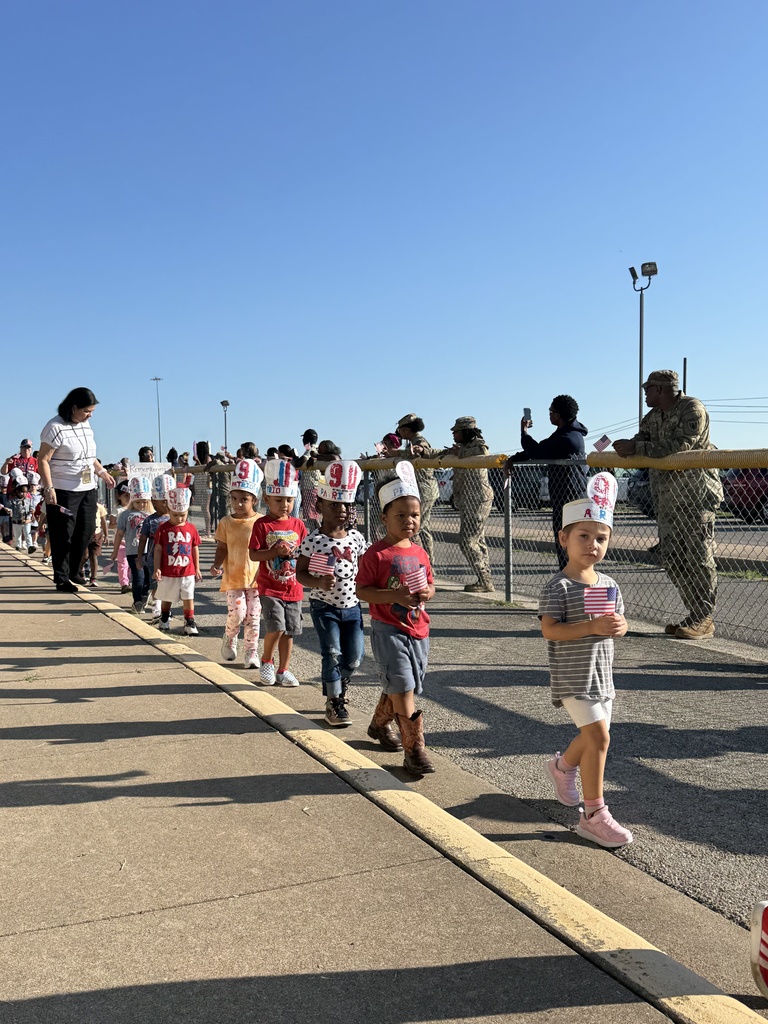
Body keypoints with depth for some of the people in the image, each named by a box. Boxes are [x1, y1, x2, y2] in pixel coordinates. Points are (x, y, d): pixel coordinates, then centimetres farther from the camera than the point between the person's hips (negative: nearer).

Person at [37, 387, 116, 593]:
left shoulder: (85, 424, 10)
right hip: (63, 491, -7)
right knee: (63, 536, 0)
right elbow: (43, 460, -15)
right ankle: (61, 579, 11)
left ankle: (73, 571, 28)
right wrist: (48, 488, -21)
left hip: (88, 489, 8)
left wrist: (102, 472, 9)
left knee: (86, 531, 11)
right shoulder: (56, 428, -14)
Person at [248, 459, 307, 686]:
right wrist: (275, 552, -21)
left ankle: (283, 670, 23)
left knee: (289, 631, 9)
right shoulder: (262, 524, -5)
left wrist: (297, 554, -10)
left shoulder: (298, 525, 6)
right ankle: (266, 661, 11)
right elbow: (253, 554, -9)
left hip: (293, 589, 4)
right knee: (276, 627, -15)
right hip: (270, 588, -4)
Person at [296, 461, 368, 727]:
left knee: (354, 657, 5)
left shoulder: (356, 538, 1)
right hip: (324, 606, -4)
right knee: (333, 653, -7)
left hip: (351, 606, 4)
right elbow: (300, 573, -9)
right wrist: (318, 582, -25)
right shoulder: (313, 540, -11)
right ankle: (334, 702, 11)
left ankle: (338, 688, 35)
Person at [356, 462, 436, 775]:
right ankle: (414, 751, -3)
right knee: (403, 688, -10)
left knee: (400, 688, 19)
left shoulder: (420, 553, 7)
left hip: (418, 631, 7)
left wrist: (428, 592, -7)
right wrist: (395, 595, -24)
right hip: (388, 631, -7)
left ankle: (379, 724, 45)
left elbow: (429, 584, 17)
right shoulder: (377, 554, -12)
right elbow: (362, 590, -13)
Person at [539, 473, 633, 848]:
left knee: (593, 736, 19)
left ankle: (561, 766, 50)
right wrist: (591, 627, -31)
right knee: (599, 736, -14)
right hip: (572, 677, -7)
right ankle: (594, 815, -1)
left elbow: (620, 621, 13)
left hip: (602, 674, 8)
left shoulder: (608, 584, 7)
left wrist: (618, 626, -11)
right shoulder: (558, 586, -15)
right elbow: (549, 630, -22)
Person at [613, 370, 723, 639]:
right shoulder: (654, 415, 17)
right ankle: (696, 615, 16)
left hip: (696, 495, -8)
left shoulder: (692, 409, -10)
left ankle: (705, 620, 0)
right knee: (672, 558, 7)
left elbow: (679, 446, -23)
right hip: (666, 498, 9)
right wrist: (629, 446, -9)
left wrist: (636, 448, -23)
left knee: (698, 555, -6)